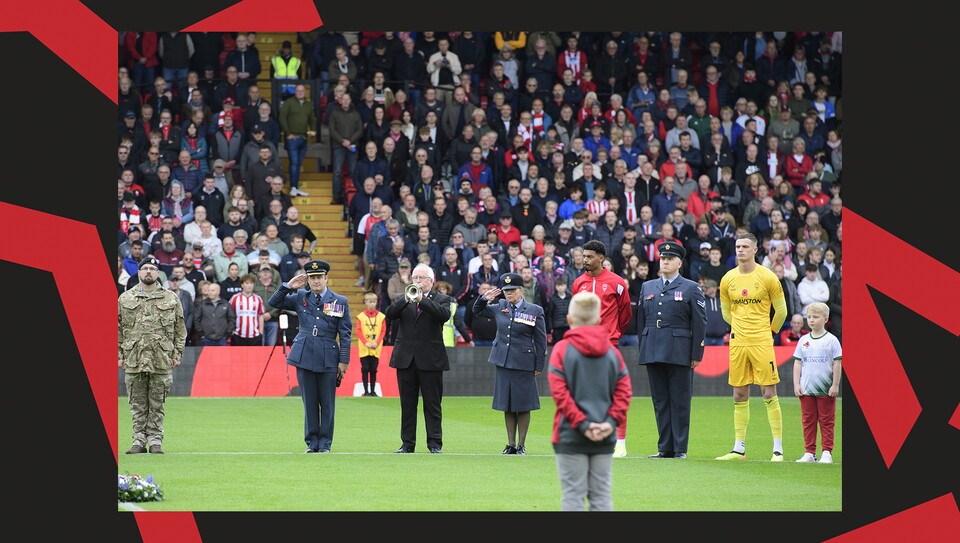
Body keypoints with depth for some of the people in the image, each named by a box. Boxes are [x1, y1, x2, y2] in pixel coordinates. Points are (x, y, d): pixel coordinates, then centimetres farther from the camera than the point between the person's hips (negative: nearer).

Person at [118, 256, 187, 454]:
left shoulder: (171, 299, 9)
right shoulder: (125, 299, 10)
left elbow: (180, 329, 11)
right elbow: (117, 329, 11)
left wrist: (177, 354, 3)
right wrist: (119, 355, 4)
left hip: (161, 360, -1)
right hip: (133, 360, 1)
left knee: (157, 404, 1)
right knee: (138, 404, 3)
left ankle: (155, 440, 5)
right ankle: (139, 440, 8)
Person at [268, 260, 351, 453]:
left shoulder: (340, 302, 4)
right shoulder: (300, 298, 10)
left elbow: (345, 334, 3)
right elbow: (274, 303, 11)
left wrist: (344, 360, -2)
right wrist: (288, 286, 0)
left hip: (328, 358, -2)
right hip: (304, 356, 2)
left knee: (327, 403, 1)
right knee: (309, 402, 5)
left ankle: (325, 443, 9)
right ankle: (312, 443, 11)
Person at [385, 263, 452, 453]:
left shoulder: (441, 300, 4)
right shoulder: (403, 299, 12)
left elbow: (444, 315, -17)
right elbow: (390, 314, -5)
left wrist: (422, 299, -22)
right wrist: (406, 299, -18)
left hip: (430, 359, -3)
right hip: (405, 358, 3)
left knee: (432, 404, -1)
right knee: (407, 404, 5)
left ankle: (435, 443, 3)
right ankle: (407, 443, 10)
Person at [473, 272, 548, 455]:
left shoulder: (535, 311, -3)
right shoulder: (500, 307, 9)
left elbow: (541, 341, -1)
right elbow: (477, 311, 23)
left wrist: (539, 365, -4)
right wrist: (484, 299, 3)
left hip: (524, 364, -4)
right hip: (503, 363, 4)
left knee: (523, 405, 1)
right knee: (507, 405, 7)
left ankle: (521, 445, 8)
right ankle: (511, 445, 14)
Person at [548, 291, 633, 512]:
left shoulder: (561, 349, -6)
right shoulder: (612, 352, 4)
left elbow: (560, 393, -13)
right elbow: (624, 391, -2)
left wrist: (582, 424, -13)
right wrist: (612, 421, -7)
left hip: (570, 436, -3)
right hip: (605, 438, 3)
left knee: (573, 494, 0)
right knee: (601, 494, 9)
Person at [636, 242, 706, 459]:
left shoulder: (691, 288, 4)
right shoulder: (647, 287, 16)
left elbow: (700, 323, 1)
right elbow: (641, 320, 19)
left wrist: (696, 354, -5)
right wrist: (643, 350, 13)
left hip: (679, 352, -4)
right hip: (652, 351, 4)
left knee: (680, 401, -3)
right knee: (660, 401, 5)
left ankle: (680, 448, 1)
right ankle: (665, 448, 9)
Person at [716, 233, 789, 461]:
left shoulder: (767, 277, -4)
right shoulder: (728, 280, 7)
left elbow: (781, 311, 6)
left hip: (762, 343, -4)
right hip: (737, 343, 4)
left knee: (769, 394, -6)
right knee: (739, 397, 6)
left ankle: (778, 449, -3)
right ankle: (739, 449, 12)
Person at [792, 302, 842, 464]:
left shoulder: (831, 340, -2)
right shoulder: (803, 341, 9)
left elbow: (837, 364, -2)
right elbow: (797, 363, 11)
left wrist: (835, 385, -6)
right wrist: (796, 384, 4)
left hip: (826, 390, -4)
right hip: (806, 389, 4)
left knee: (826, 421, 0)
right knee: (808, 421, 5)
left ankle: (826, 452, 5)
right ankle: (809, 452, 10)